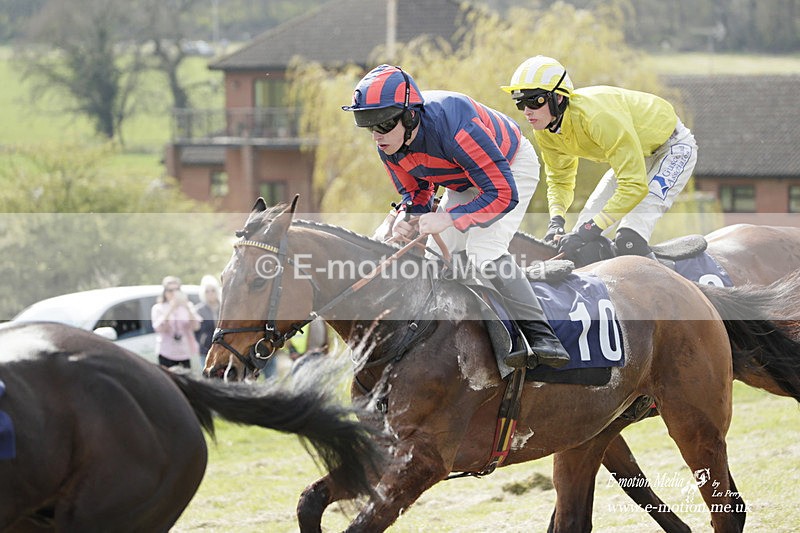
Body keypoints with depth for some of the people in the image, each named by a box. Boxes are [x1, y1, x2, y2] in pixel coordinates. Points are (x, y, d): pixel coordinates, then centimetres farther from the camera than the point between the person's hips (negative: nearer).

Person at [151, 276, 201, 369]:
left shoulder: (188, 306, 8)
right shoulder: (158, 308, 1)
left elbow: (196, 326, -3)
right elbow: (160, 328, -13)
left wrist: (187, 308, -14)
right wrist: (170, 309, -17)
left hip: (185, 354, 2)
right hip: (167, 354, -2)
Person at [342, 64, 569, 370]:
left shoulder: (452, 127, -43)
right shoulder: (389, 145, -19)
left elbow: (503, 194, -40)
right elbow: (415, 191, -1)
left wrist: (449, 218, -45)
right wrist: (408, 217, -25)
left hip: (512, 168, -8)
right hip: (466, 181, 8)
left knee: (484, 252, -24)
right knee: (439, 253, 2)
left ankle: (542, 338, -25)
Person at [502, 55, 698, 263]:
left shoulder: (597, 117, -39)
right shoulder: (545, 132, -13)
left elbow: (635, 186, -39)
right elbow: (559, 181, 3)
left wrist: (590, 230, -42)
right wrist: (556, 222, -18)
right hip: (633, 153, 8)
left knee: (628, 241, -26)